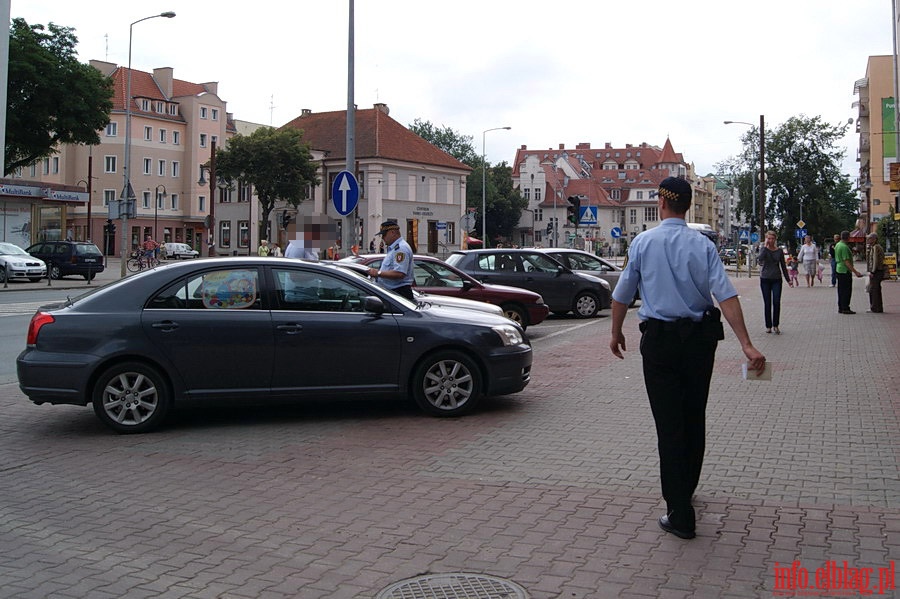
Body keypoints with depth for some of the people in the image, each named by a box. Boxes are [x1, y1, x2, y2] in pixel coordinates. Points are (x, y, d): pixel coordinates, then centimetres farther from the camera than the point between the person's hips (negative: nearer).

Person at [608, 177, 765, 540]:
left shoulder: (643, 242, -4)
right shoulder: (703, 245, -1)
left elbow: (622, 294, 2)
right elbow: (726, 295, -11)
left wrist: (616, 332, 18)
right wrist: (747, 344, -13)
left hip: (660, 339, -3)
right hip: (700, 338, 3)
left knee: (669, 424, -1)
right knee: (694, 418, 18)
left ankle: (679, 514, -2)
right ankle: (685, 492, 36)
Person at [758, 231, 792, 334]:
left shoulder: (779, 251, 6)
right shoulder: (763, 249, -1)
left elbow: (783, 266, 12)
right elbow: (760, 258, -23)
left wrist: (788, 279, 11)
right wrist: (765, 246, -18)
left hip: (776, 279, 1)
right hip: (765, 279, -1)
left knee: (776, 302, -8)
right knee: (767, 303, 3)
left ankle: (775, 325, 2)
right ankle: (768, 326, 12)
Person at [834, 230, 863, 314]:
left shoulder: (837, 245, 11)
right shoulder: (844, 247, -19)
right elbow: (846, 262, -22)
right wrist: (855, 271, -22)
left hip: (839, 269, 10)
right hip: (845, 271, -10)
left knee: (841, 290, 13)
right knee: (847, 290, -6)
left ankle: (840, 308, 16)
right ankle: (845, 308, -5)